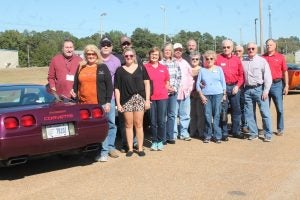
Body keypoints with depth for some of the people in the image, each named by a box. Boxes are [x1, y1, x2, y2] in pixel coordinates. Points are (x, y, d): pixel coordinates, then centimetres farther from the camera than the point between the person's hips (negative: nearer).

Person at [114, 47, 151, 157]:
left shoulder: (141, 68, 7)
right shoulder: (120, 70, 6)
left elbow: (147, 83, 7)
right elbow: (117, 88, 5)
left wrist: (147, 100, 0)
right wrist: (118, 103, 0)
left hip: (139, 99, 0)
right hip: (126, 100, 0)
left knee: (138, 124, 2)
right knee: (129, 125, 4)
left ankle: (140, 148, 10)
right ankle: (130, 148, 13)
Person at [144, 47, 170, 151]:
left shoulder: (164, 68, 8)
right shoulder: (145, 67, 0)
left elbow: (167, 83, 16)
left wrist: (166, 89, -3)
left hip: (162, 97, 2)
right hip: (150, 97, -1)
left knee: (162, 121, 2)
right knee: (153, 121, 5)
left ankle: (160, 141, 15)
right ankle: (154, 141, 16)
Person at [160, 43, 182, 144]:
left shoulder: (175, 63, 9)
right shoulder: (160, 63, -2)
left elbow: (178, 77, 9)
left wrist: (174, 88, -4)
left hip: (173, 92, 4)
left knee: (172, 114, 7)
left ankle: (170, 136, 16)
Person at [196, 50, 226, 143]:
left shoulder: (219, 69, 10)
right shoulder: (202, 70, 11)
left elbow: (223, 82, 10)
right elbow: (197, 84, 9)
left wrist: (224, 94, 4)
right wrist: (201, 95, -1)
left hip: (217, 94, 0)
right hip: (206, 95, 0)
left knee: (217, 116, -3)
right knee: (207, 116, -4)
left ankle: (217, 136, 3)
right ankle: (207, 136, 5)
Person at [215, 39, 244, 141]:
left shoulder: (237, 60, 9)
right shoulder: (218, 59, -1)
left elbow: (241, 75, 9)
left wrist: (237, 86, -2)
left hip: (235, 87, 3)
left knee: (236, 110, 9)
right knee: (223, 110, -1)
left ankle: (236, 131, 21)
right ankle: (224, 133, 8)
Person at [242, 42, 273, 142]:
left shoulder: (262, 61, 0)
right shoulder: (243, 62, 10)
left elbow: (268, 77, -3)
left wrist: (266, 91, -9)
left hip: (259, 88, -4)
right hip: (247, 89, 4)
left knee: (265, 112, -3)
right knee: (249, 113, 7)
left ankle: (268, 134, 5)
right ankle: (253, 133, 18)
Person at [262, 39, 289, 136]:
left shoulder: (280, 57, 2)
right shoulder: (262, 57, 6)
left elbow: (285, 72, 3)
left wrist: (286, 85, -3)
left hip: (277, 84, -2)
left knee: (279, 109, 1)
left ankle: (280, 129, 11)